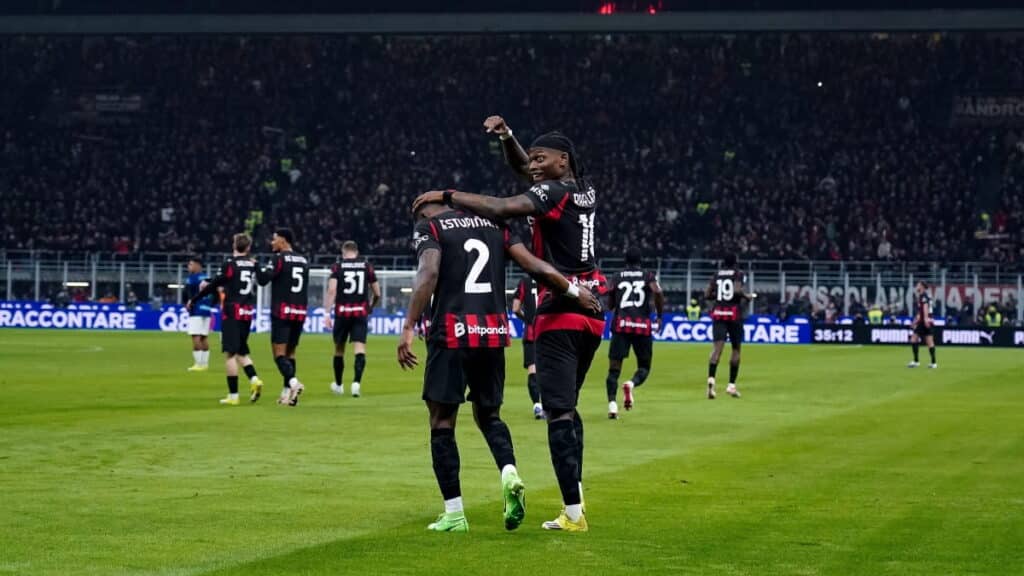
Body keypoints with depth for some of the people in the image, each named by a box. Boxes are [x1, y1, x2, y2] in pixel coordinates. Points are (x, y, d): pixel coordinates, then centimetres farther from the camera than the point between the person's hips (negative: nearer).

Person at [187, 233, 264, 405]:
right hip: (248, 312, 6)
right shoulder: (253, 264, 7)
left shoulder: (230, 263, -10)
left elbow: (215, 283, -9)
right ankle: (254, 379, -3)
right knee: (241, 351, 19)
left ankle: (233, 395, -4)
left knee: (230, 353, -3)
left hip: (232, 312, -6)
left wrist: (194, 299, 1)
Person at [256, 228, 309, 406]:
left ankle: (293, 382, -30)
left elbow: (263, 279, -13)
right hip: (300, 312, 6)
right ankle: (287, 392, 9)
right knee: (290, 353, 12)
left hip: (282, 312, -6)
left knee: (279, 353, -9)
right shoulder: (303, 261, 14)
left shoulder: (280, 258, -7)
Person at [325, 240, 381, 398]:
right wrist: (371, 308, 27)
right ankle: (356, 381, -27)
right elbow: (377, 293, 8)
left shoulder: (338, 267, 2)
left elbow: (331, 290, -11)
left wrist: (328, 313, -12)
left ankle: (338, 384, 29)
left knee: (339, 349, 15)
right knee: (360, 348, -6)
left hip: (342, 312, 0)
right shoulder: (367, 266, 6)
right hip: (361, 312, 0)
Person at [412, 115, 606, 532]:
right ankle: (574, 495, 16)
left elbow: (502, 208, -25)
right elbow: (521, 167, 25)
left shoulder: (554, 193, -10)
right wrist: (507, 137, 9)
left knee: (558, 411, -9)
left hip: (561, 312, -9)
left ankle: (573, 512, -14)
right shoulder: (585, 192, 14)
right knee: (566, 406, 18)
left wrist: (446, 196, -17)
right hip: (592, 312, 9)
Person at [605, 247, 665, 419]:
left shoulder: (616, 278, 11)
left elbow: (610, 305, 10)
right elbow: (658, 292, -11)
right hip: (643, 326, -1)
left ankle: (612, 403, -19)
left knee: (614, 368, 1)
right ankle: (631, 384, -23)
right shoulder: (648, 276, 7)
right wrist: (659, 316, 1)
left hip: (620, 324, 1)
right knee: (644, 367, 11)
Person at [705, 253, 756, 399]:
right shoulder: (738, 273, -1)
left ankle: (711, 378, -36)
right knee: (736, 349, 13)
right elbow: (737, 290, -18)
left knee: (717, 347, -11)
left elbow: (707, 294, 9)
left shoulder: (717, 274, 11)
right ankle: (731, 385, 12)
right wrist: (747, 296, 0)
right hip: (734, 313, -3)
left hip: (718, 312, 3)